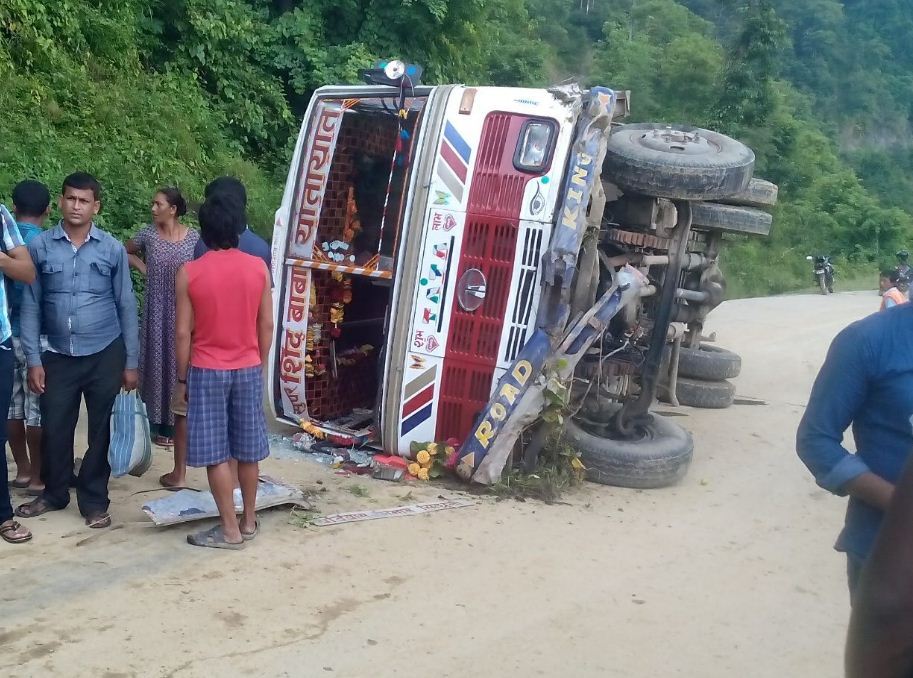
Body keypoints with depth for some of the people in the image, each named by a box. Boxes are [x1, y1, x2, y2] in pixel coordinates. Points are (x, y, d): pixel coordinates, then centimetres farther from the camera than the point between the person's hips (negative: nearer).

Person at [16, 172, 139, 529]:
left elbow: (126, 306, 2)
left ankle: (94, 500, 21)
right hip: (58, 356, 1)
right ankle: (54, 493, 30)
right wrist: (33, 359, -3)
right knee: (54, 428, 9)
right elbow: (31, 306, 2)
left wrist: (131, 362, 0)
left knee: (101, 430, 7)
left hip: (105, 354, -1)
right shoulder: (40, 246, -1)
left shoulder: (113, 249, -1)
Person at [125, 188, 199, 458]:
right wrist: (142, 267, 2)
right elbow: (125, 252, 17)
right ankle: (159, 425, 15)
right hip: (157, 311, 1)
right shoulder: (148, 234, -1)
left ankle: (178, 423, 16)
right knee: (158, 365, 4)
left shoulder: (194, 238, -4)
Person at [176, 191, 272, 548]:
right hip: (248, 369, 3)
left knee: (215, 454, 4)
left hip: (207, 371, -3)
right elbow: (266, 325, 2)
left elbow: (183, 332, -7)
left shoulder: (189, 273, -10)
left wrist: (182, 378, 4)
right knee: (247, 450, 13)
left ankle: (230, 530, 8)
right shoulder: (258, 268, -3)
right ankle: (249, 521, 23)